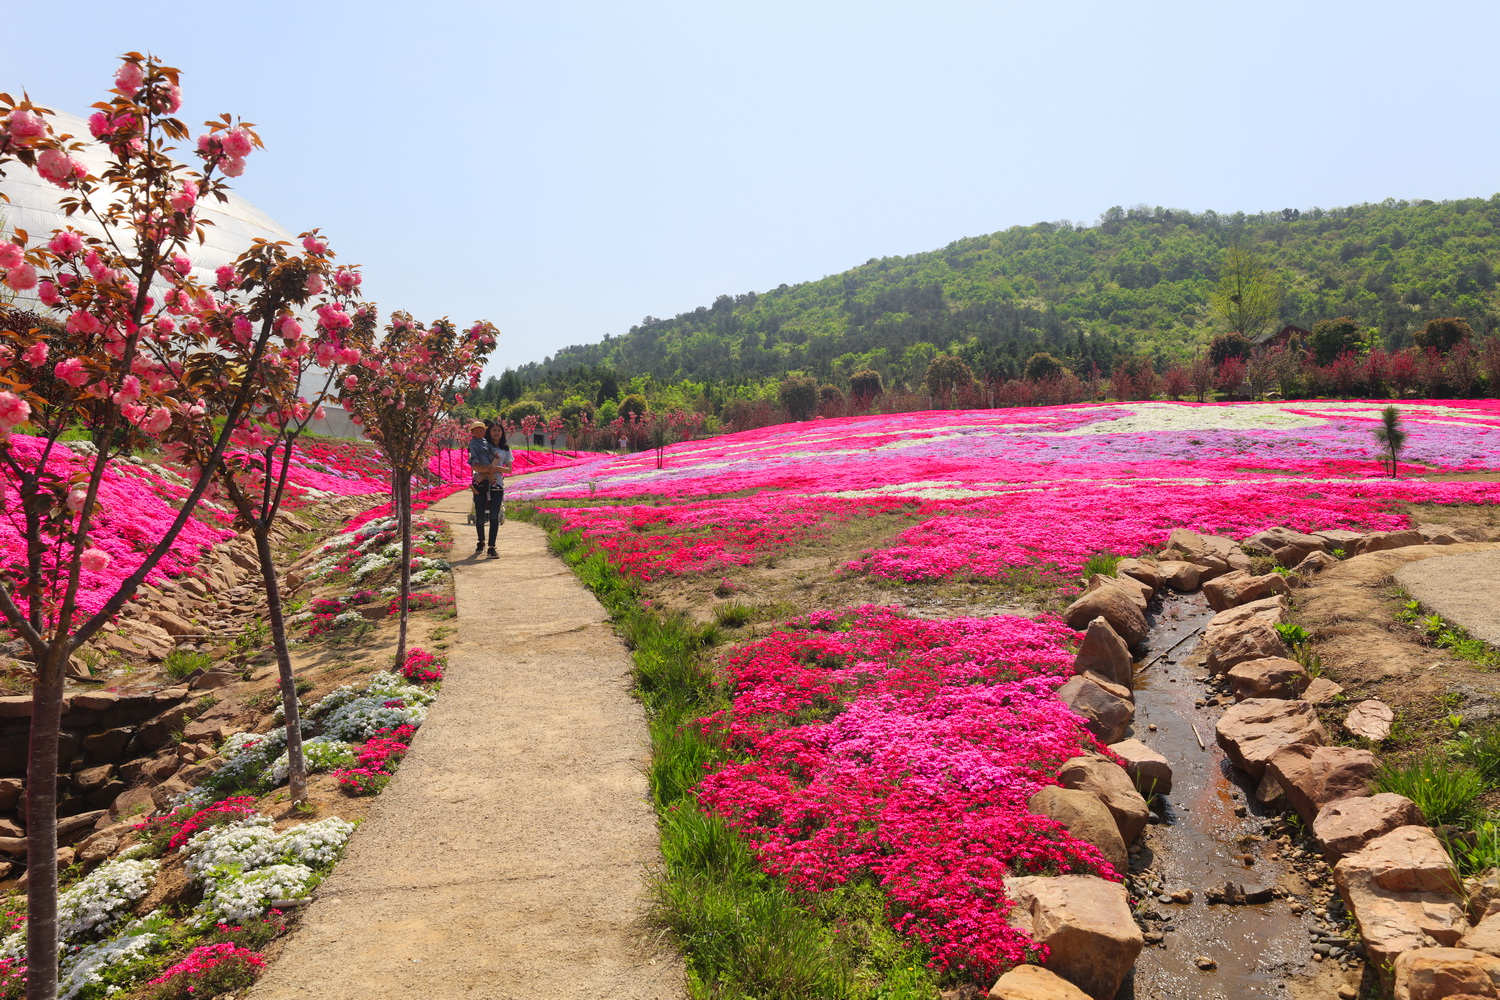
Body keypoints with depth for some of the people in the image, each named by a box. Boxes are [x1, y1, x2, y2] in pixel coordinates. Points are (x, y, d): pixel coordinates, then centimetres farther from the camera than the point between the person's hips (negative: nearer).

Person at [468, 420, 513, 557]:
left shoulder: (506, 449, 13)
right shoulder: (482, 446, 8)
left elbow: (509, 469, 4)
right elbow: (474, 465, -2)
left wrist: (497, 468, -15)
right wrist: (486, 469, -21)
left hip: (497, 485, 1)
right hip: (480, 484, -1)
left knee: (494, 516, -8)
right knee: (480, 516, 3)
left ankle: (492, 547, -4)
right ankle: (481, 541, 27)